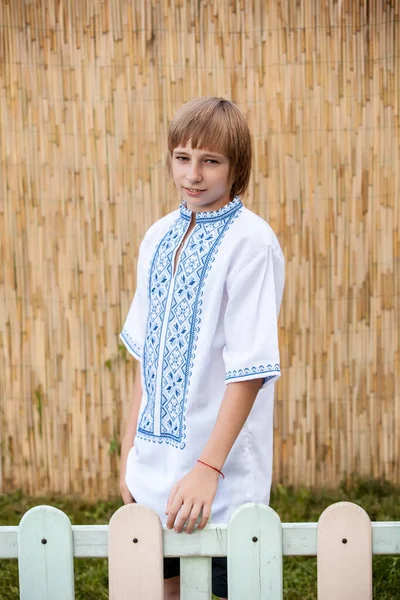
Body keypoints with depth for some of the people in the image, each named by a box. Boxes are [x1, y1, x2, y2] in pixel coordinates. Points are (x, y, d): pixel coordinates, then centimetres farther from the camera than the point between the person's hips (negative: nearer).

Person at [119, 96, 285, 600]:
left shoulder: (251, 242, -13)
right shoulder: (159, 237, 6)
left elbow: (248, 368, -16)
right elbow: (145, 354, 11)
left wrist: (209, 468, -19)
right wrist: (130, 451, 11)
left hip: (223, 480, -6)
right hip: (154, 468, 6)